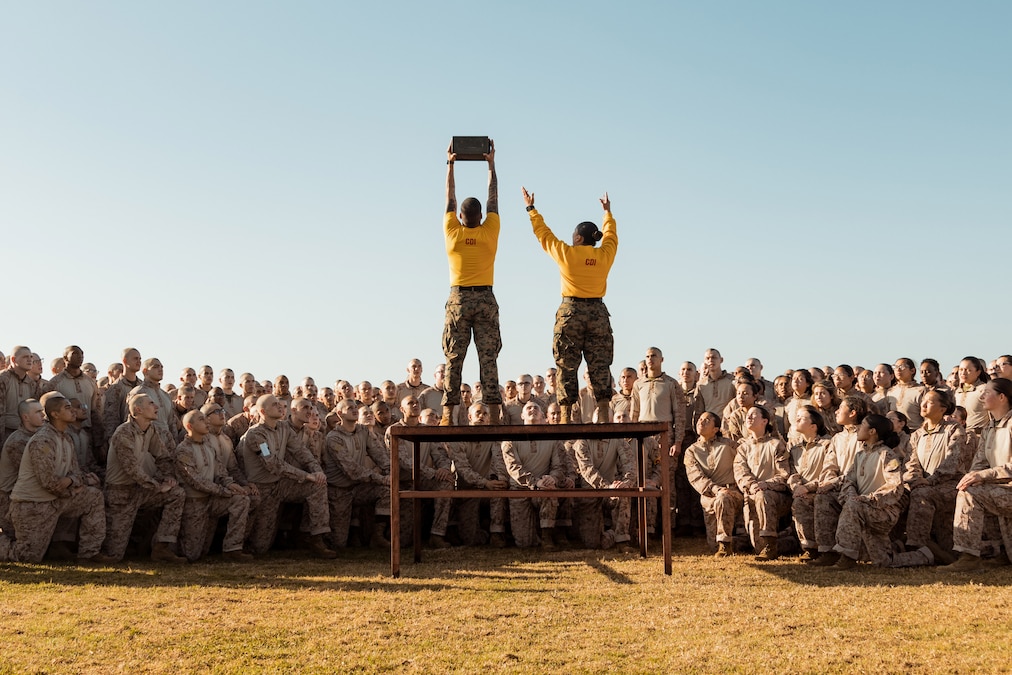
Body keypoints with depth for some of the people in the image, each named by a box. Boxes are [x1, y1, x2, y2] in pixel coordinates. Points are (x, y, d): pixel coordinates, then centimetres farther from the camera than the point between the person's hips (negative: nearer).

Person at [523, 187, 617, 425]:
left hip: (571, 312, -2)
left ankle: (566, 416, -3)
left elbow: (543, 233, 8)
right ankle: (604, 414, 0)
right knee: (600, 366, 4)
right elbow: (610, 235, 24)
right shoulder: (605, 255, 3)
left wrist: (531, 209, 22)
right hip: (598, 313, 3)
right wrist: (607, 212, 41)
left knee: (567, 367, 1)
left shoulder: (566, 254, -5)